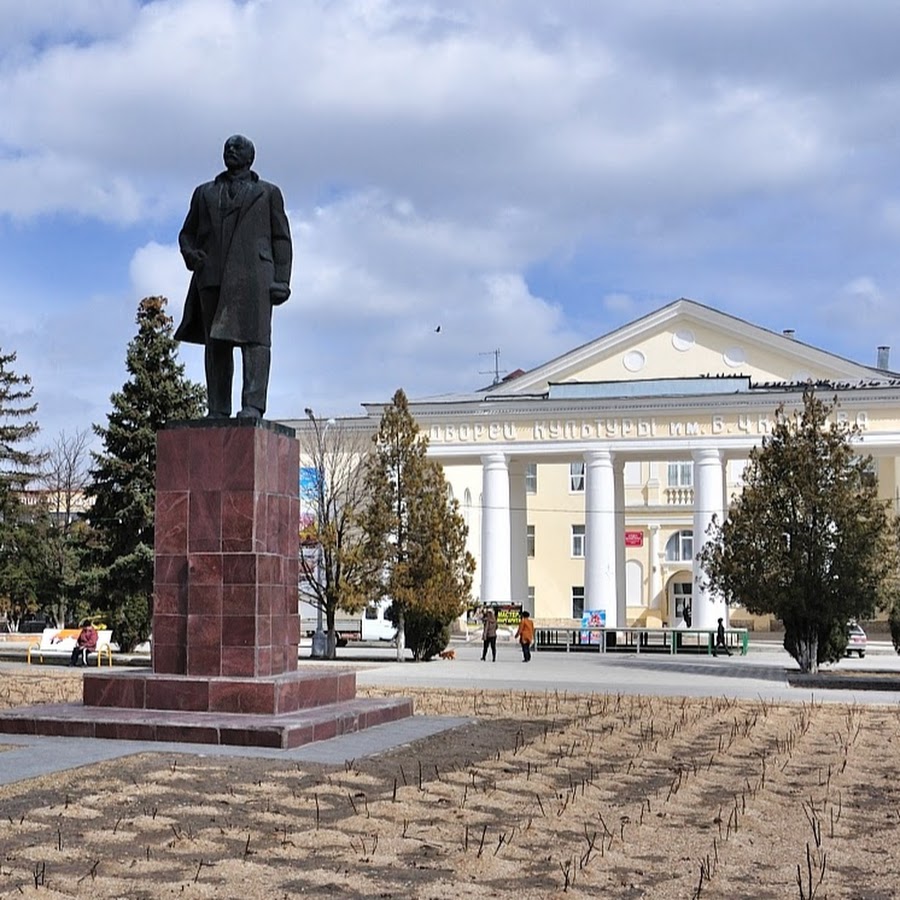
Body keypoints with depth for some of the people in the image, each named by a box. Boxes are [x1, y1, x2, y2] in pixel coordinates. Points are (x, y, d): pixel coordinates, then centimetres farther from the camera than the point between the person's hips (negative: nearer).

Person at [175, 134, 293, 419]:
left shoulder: (268, 193, 19)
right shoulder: (204, 193, 26)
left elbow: (281, 239, 11)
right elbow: (187, 233, 23)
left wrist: (281, 280, -2)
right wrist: (190, 253, -2)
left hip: (252, 274, -3)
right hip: (212, 276, 3)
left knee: (254, 337, -14)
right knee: (216, 343, -3)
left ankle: (253, 406, -20)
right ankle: (217, 411, -4)